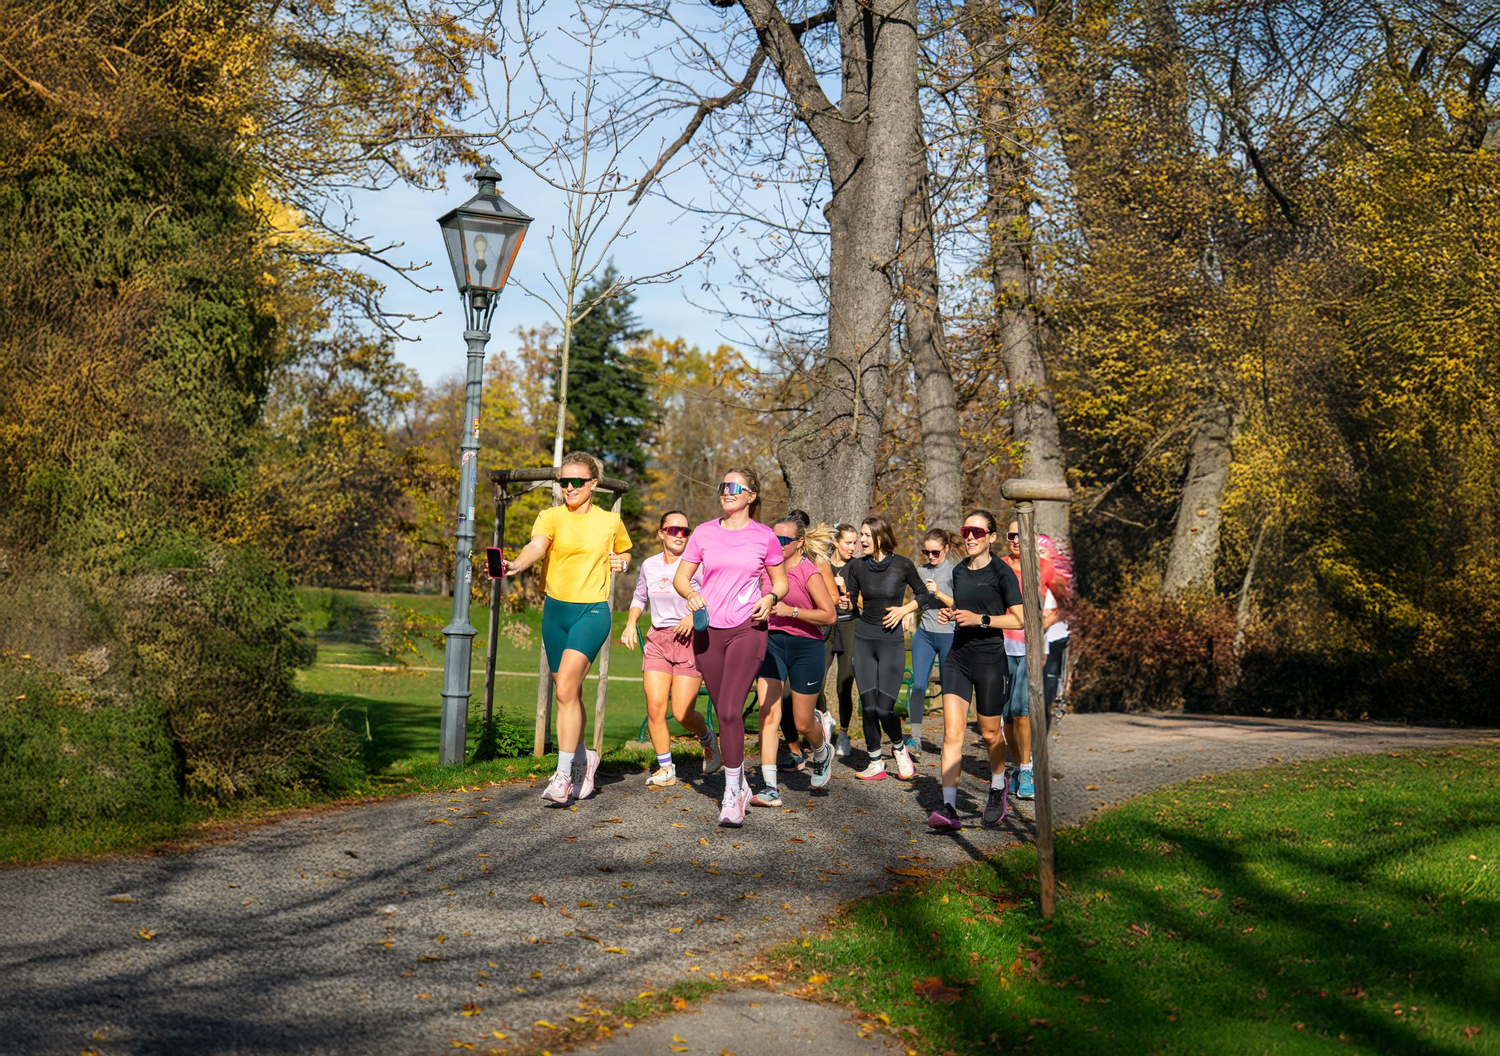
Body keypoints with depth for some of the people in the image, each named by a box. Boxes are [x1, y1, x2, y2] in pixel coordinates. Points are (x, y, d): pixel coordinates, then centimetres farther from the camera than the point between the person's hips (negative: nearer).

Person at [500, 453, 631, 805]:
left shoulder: (611, 521, 6)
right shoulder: (551, 517, 0)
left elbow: (624, 552, 25)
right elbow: (537, 546, -21)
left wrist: (621, 562, 2)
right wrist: (515, 565, -42)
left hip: (592, 611, -3)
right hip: (555, 609, 3)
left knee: (566, 687, -19)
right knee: (569, 692, 13)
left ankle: (563, 775, -18)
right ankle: (585, 756, 36)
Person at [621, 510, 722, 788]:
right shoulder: (649, 565, 9)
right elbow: (639, 597, 25)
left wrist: (695, 614, -22)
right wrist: (630, 624, 10)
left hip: (689, 639, -4)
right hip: (658, 640, 4)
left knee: (682, 712, -7)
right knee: (654, 707, -7)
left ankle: (708, 739, 26)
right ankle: (665, 768, 9)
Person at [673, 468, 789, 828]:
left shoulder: (764, 537, 2)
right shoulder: (704, 532, 6)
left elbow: (780, 581, 13)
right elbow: (680, 577, 11)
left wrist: (770, 599, -8)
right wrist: (691, 594, -11)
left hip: (747, 629, -3)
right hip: (708, 630, 3)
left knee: (730, 710, -16)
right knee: (724, 713, 9)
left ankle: (732, 795, -9)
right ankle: (741, 786, 26)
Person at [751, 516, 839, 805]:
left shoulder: (810, 572, -11)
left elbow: (830, 615, -14)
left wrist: (791, 611, -21)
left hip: (805, 647, -4)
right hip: (772, 643, 4)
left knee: (802, 723, 5)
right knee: (768, 713, -11)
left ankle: (822, 752, 42)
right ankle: (769, 788, -12)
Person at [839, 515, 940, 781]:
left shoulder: (902, 565, -6)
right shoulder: (856, 566, 2)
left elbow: (924, 594, 8)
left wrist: (904, 609, -6)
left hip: (892, 639, -3)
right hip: (863, 638, 3)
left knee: (884, 707, -9)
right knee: (868, 706, 0)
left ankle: (899, 749, 20)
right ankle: (875, 762, 14)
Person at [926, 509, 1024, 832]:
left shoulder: (1001, 572, -7)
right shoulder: (959, 571, 11)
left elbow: (1019, 619, -9)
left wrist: (980, 619, -19)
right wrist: (951, 613, 6)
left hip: (989, 658, -4)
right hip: (957, 656, 4)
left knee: (989, 733, 10)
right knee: (952, 732, -9)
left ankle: (998, 788, 39)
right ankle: (948, 808, -15)